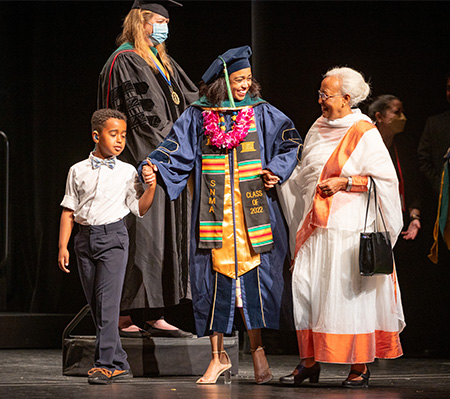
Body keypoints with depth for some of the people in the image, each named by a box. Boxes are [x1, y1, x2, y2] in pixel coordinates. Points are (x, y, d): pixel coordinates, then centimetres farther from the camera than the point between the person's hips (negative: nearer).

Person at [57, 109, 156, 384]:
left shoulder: (127, 172, 4)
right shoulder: (78, 171, 7)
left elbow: (140, 209, 4)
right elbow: (69, 211, 8)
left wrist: (151, 187, -12)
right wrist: (63, 246, 3)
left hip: (113, 236, -3)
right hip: (85, 237, 3)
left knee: (107, 302, -12)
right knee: (95, 305, 4)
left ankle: (106, 364, -11)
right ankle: (120, 364, 12)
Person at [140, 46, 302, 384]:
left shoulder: (261, 113, 7)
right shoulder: (198, 117, 7)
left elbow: (291, 143, 11)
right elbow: (176, 151, 3)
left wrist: (276, 170, -3)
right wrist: (153, 165, -14)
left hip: (252, 211, 0)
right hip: (214, 213, 0)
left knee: (254, 276, -5)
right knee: (216, 278, 0)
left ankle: (258, 350, 3)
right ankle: (219, 356, 9)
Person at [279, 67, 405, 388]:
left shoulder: (364, 133, -7)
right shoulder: (319, 128, 14)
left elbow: (385, 179, -10)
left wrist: (345, 183, -14)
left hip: (349, 227, -7)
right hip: (316, 226, 7)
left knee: (351, 293, -5)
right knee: (305, 288, 1)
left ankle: (360, 366, 4)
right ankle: (310, 362, 8)